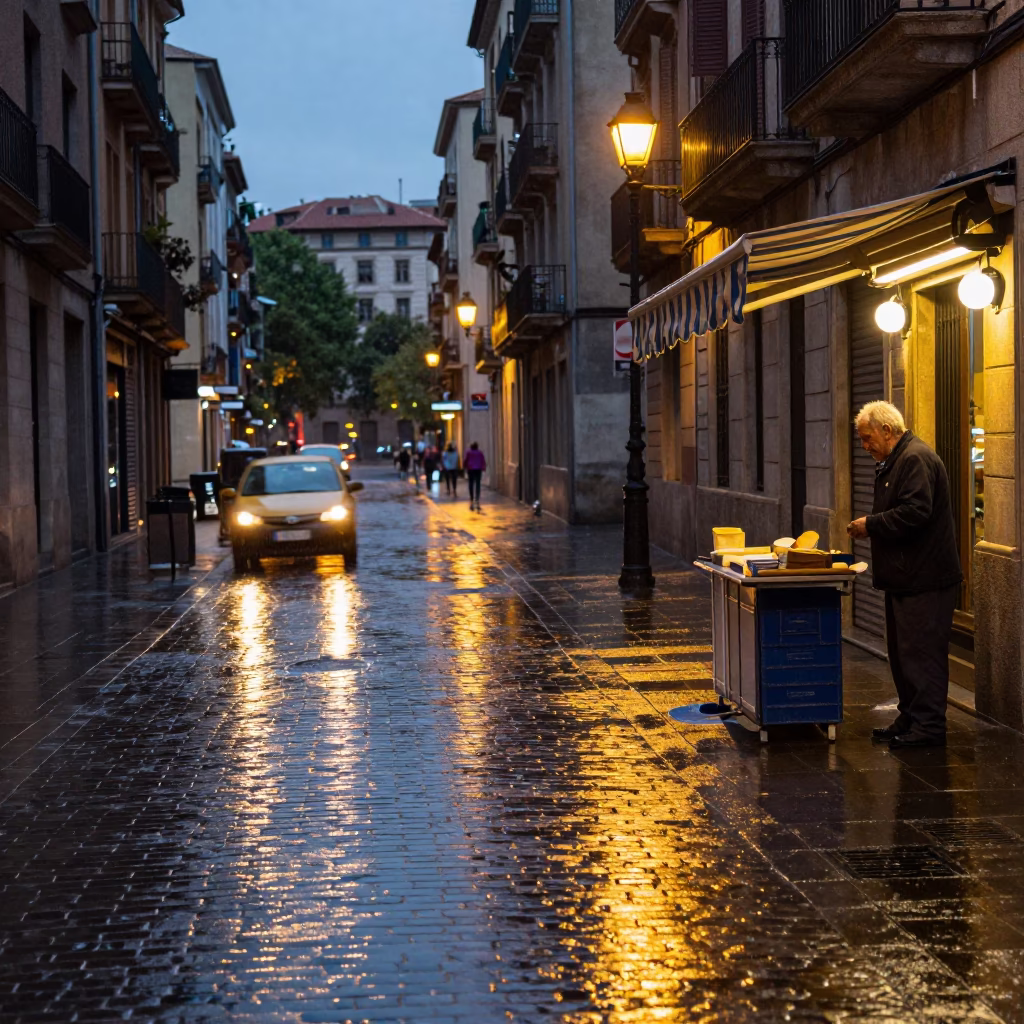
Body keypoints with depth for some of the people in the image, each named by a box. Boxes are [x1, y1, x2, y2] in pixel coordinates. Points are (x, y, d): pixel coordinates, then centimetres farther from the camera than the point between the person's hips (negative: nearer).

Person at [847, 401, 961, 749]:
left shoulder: (916, 459, -15)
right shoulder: (895, 461, 19)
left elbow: (915, 512, -25)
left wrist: (871, 524, -16)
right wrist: (870, 526, 9)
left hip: (925, 579, -11)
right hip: (906, 577, 11)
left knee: (922, 652, -7)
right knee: (902, 651, 15)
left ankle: (929, 726, -2)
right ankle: (910, 718, 23)